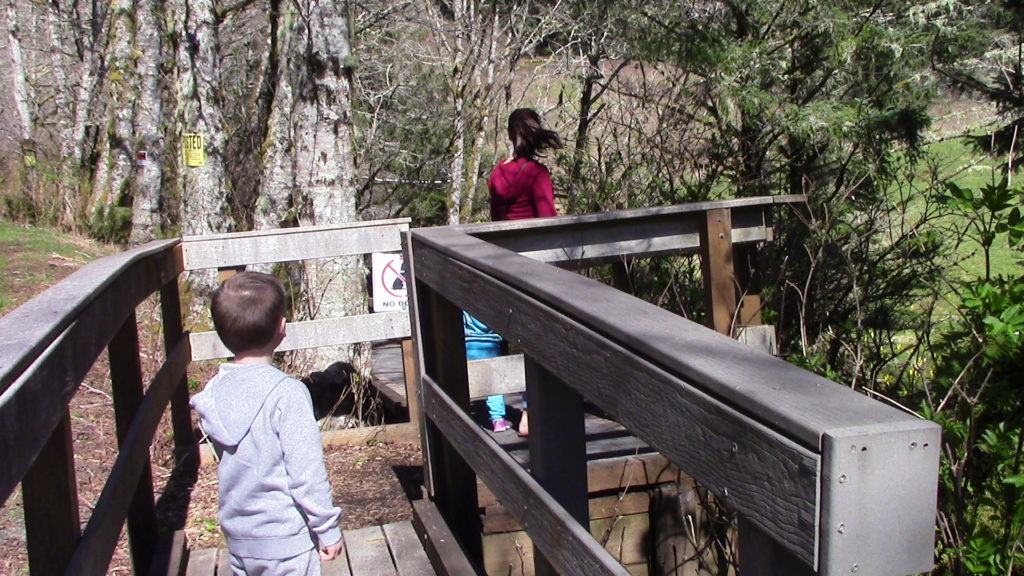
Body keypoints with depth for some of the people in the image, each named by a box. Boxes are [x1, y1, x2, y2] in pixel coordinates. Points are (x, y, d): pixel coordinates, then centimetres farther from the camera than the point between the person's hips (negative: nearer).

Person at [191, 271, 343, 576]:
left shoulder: (213, 392, -3)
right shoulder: (287, 393, -22)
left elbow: (227, 460, 8)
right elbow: (307, 473, -19)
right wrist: (327, 529, -9)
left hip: (237, 537, 6)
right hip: (286, 538, -6)